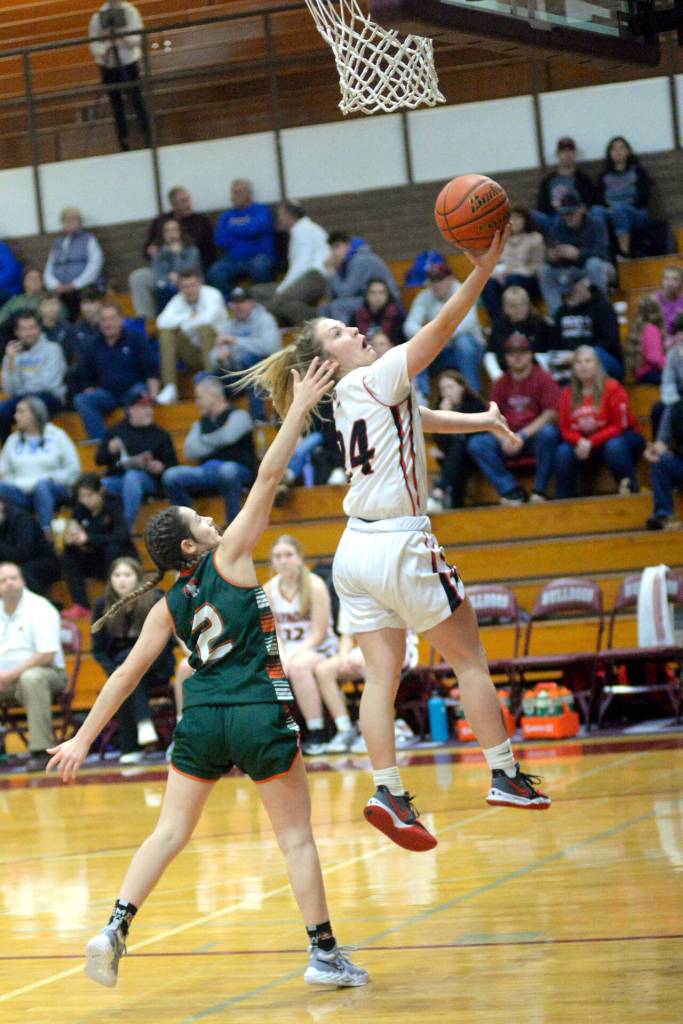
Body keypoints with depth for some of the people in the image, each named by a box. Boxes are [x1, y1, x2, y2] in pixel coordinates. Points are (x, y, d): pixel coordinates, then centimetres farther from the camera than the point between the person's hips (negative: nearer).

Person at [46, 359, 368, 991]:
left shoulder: (168, 606, 8)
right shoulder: (229, 558, -4)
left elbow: (127, 674, 8)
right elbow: (268, 479, -7)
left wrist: (84, 738, 13)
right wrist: (300, 410, -3)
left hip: (200, 720, 4)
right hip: (259, 714, -4)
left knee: (170, 832, 9)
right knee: (296, 835, 7)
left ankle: (116, 928, -9)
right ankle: (324, 953, 10)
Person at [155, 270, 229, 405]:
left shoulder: (211, 294, -10)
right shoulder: (179, 300, 2)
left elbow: (209, 317, -32)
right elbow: (162, 322, -14)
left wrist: (186, 324, -18)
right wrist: (189, 317, -20)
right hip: (194, 353, 5)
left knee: (205, 328, -34)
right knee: (166, 331, -16)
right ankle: (170, 388, -22)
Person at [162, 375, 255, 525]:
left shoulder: (238, 415, 5)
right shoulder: (200, 423, 23)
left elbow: (227, 436, -15)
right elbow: (189, 450, 7)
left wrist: (204, 440, 3)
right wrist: (216, 444, -2)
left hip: (237, 470, -5)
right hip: (206, 471, 5)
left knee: (227, 470, -42)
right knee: (171, 476, -21)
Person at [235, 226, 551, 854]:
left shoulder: (350, 396, 14)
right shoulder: (375, 378, -9)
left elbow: (417, 417, 26)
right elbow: (440, 331, -18)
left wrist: (481, 420, 21)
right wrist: (482, 271, -23)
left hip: (357, 552, 8)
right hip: (400, 546, -8)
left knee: (382, 678, 3)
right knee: (471, 658, 4)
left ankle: (388, 793, -4)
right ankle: (506, 776, 7)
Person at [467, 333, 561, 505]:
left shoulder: (543, 378, -1)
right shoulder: (501, 383, 11)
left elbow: (551, 414, -10)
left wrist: (523, 436, -18)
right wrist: (503, 438, -12)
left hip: (535, 434, -4)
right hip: (508, 438, 4)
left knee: (548, 433, -38)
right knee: (476, 444, -19)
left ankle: (539, 491, -25)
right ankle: (512, 491, -23)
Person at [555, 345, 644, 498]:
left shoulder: (612, 388, -14)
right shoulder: (568, 394, -1)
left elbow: (619, 426, -16)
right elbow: (566, 429, -2)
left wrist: (591, 442, -25)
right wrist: (580, 441, -25)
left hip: (616, 438, -3)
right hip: (585, 443, 4)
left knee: (614, 446, -37)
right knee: (563, 452, -23)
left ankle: (630, 488, -21)